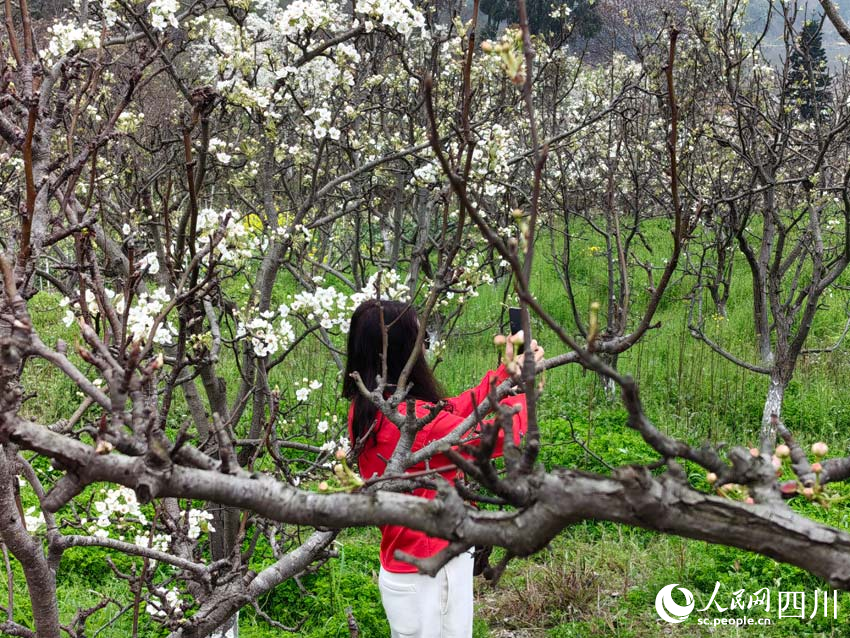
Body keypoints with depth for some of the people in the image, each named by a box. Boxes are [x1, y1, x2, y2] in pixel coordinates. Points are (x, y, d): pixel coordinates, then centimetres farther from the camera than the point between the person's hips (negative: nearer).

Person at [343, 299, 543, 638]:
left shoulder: (365, 409, -1)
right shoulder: (412, 420, -29)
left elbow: (452, 411, 8)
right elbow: (504, 434, -21)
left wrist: (505, 371, 7)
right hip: (431, 575, -9)